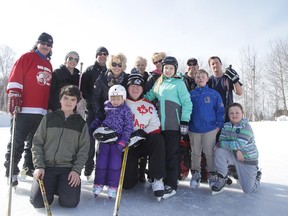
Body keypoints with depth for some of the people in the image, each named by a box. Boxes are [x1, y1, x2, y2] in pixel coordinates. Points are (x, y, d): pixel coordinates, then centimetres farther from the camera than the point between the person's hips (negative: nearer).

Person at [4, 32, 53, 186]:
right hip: (24, 109, -6)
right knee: (17, 142, -1)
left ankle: (29, 167, 30)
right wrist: (14, 97, -16)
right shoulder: (27, 57, -1)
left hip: (41, 111, 7)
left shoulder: (49, 65, 18)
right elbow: (15, 78, -8)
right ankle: (11, 171, 11)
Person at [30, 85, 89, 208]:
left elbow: (83, 150, 2)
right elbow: (37, 143, 5)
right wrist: (39, 166, -6)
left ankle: (60, 187, 15)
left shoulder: (81, 123, 5)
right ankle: (51, 186, 17)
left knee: (70, 202, -17)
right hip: (47, 166, 1)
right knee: (38, 201, -15)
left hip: (69, 168, 0)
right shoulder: (49, 118, 6)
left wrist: (76, 170, -10)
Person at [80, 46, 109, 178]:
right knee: (91, 138, -2)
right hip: (92, 109, -1)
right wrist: (92, 100, -10)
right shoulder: (90, 70, 8)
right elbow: (83, 88, 0)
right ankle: (88, 168, 8)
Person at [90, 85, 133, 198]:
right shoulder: (106, 107, 7)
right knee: (101, 161, 4)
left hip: (117, 139, -3)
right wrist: (92, 128, 9)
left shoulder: (126, 110, -3)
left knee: (115, 162, -4)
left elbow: (129, 127, -5)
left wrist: (123, 141, -12)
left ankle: (113, 186, 10)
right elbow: (99, 119, 20)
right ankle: (98, 184, 19)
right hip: (104, 138, 3)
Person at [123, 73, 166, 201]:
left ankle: (157, 179, -24)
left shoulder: (149, 105, 6)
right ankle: (134, 174, 31)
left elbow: (155, 125, -5)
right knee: (127, 183, -8)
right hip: (127, 144, -1)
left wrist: (141, 133, -20)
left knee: (158, 140, -34)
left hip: (145, 142, 1)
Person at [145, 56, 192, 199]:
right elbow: (149, 96, 15)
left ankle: (171, 185, 4)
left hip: (173, 125, -5)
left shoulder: (179, 83, 0)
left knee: (171, 154, -4)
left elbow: (187, 103, -4)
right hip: (160, 124, 5)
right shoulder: (158, 83, 16)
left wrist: (184, 121, -11)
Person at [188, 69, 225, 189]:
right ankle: (195, 174, 25)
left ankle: (212, 175, 18)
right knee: (195, 153, 11)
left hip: (210, 129, -2)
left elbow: (220, 110, 1)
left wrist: (219, 125, -5)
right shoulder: (191, 94, 5)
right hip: (193, 129, 2)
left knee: (209, 153, 3)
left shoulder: (214, 94, 0)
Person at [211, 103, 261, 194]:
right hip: (233, 156, 3)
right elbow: (221, 141, -11)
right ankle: (222, 179, -10)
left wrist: (220, 144, -23)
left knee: (249, 190, 0)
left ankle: (256, 174, 33)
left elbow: (239, 144, -28)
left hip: (248, 159, -3)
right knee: (218, 151, -27)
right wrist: (236, 150, -25)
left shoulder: (246, 126, -19)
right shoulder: (226, 126, -4)